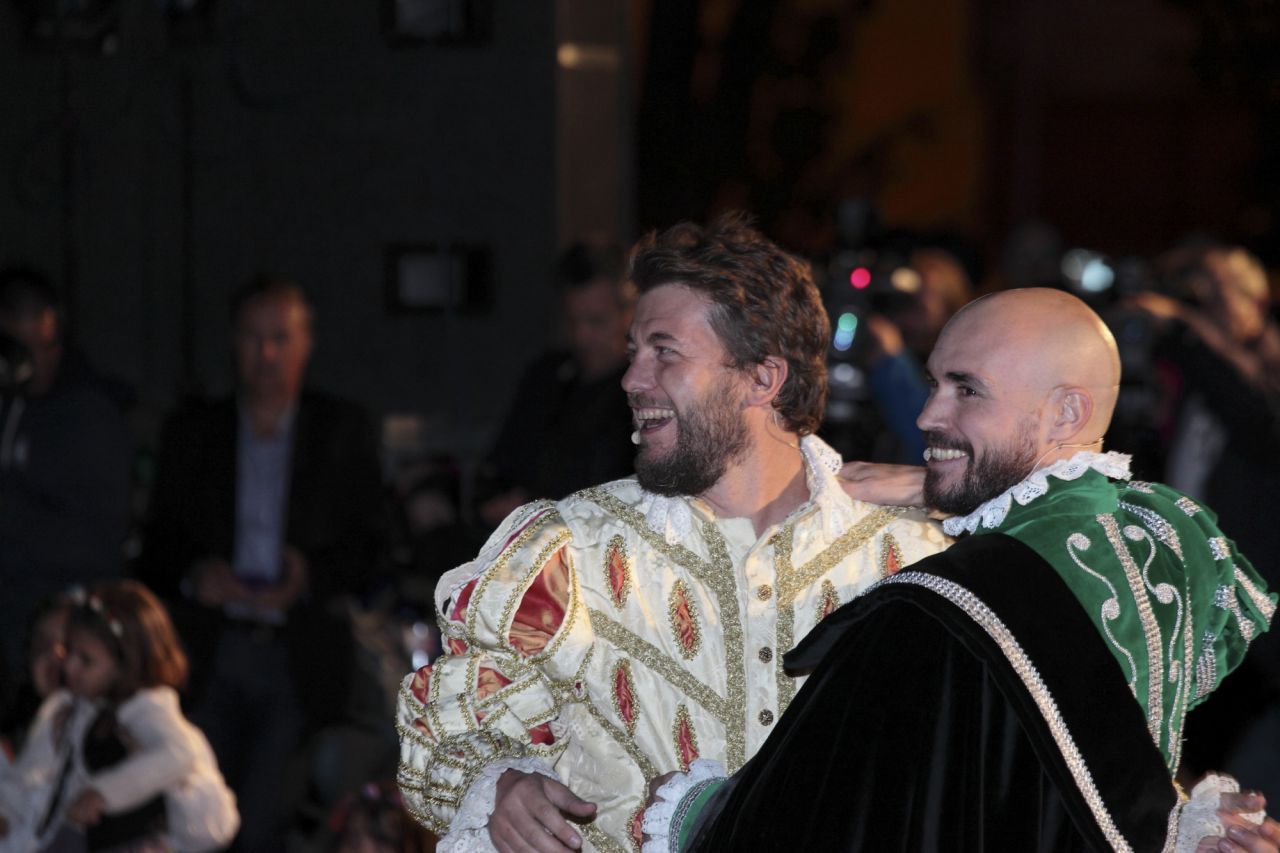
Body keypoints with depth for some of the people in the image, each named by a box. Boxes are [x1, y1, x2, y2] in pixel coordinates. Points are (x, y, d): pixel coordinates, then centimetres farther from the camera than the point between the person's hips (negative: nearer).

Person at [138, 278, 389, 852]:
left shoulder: (343, 431, 9)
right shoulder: (192, 433, 13)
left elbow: (370, 544, 5)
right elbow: (159, 546, 12)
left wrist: (310, 577, -14)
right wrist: (191, 575, -10)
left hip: (302, 659, -2)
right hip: (214, 653, 2)